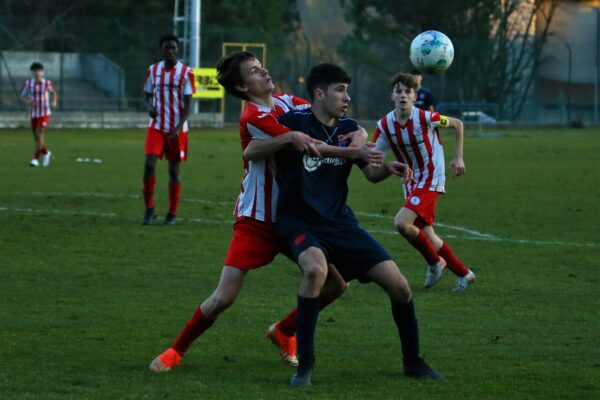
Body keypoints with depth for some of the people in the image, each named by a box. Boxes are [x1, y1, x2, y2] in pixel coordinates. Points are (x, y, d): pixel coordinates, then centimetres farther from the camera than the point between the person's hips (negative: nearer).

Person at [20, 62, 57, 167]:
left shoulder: (47, 83, -6)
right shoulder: (28, 83, -2)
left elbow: (54, 93, 14)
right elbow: (22, 97, 4)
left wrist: (54, 102, -5)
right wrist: (28, 102, -17)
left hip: (45, 113, -3)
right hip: (33, 114, 3)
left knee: (39, 134, -17)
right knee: (36, 138, 10)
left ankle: (36, 158, -13)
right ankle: (46, 152, 37)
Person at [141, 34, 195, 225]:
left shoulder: (186, 72, -4)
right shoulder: (153, 70, 6)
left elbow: (187, 103, -5)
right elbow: (148, 95, 13)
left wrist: (179, 127, -16)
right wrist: (149, 108, -11)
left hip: (176, 129, -2)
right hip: (156, 126, 2)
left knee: (174, 169, 4)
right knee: (149, 164, -13)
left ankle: (172, 213, 14)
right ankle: (149, 209, -1)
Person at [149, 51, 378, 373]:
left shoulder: (288, 103, 4)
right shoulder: (253, 117, -17)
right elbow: (313, 149, -23)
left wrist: (358, 135, -22)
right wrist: (355, 152, -23)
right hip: (257, 221, -7)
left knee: (334, 284, 2)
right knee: (223, 298, -9)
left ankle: (283, 332, 26)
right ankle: (176, 351, 14)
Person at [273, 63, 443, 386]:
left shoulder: (348, 129, 6)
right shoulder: (295, 123, -10)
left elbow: (371, 173, 13)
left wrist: (388, 168, -10)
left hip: (340, 222, 6)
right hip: (300, 222, -5)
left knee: (398, 285, -3)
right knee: (316, 269, -38)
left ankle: (413, 362, 21)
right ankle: (304, 364, -24)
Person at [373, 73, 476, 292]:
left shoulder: (425, 117, -17)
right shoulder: (385, 124, -5)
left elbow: (457, 124, -1)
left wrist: (458, 158, -3)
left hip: (430, 179, -6)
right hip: (411, 182, 6)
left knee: (402, 223, -23)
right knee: (426, 234, 9)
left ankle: (435, 262, 0)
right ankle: (464, 274, 27)